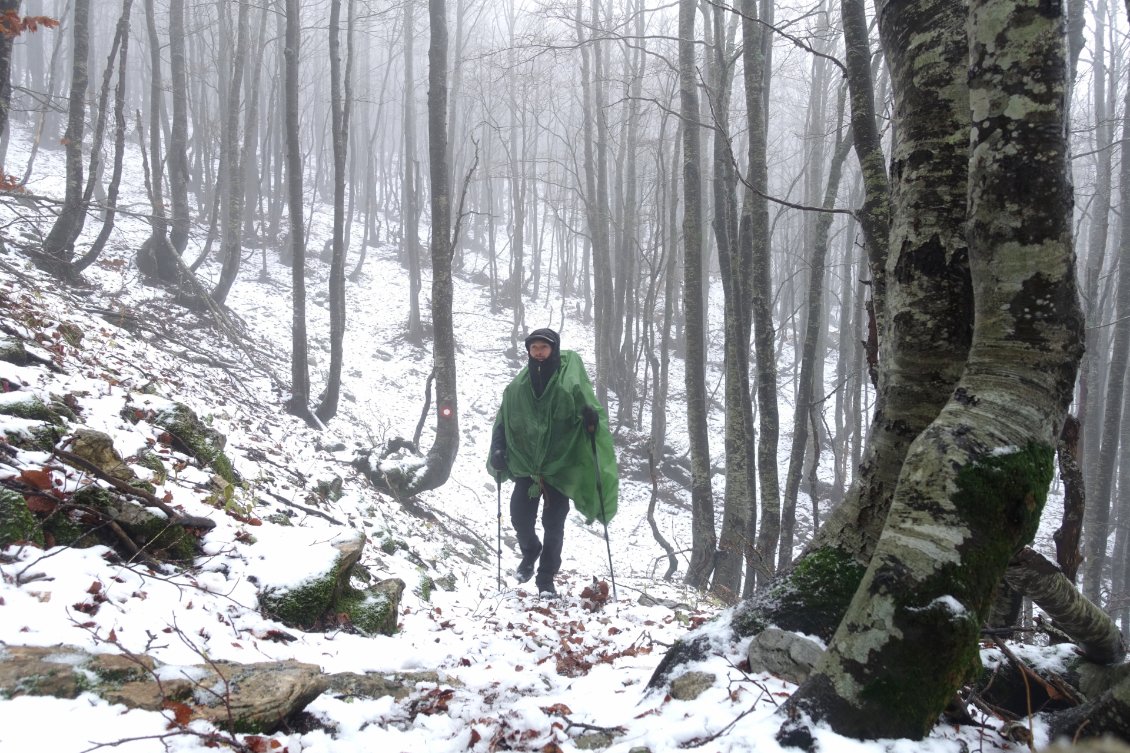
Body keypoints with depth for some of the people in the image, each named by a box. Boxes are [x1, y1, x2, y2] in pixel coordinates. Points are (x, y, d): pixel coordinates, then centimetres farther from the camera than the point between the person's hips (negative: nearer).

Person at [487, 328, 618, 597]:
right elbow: (503, 421, 9)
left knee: (553, 526, 1)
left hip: (560, 466, -2)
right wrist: (498, 450, -4)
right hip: (526, 464, 2)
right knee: (520, 517, 0)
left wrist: (592, 418, -32)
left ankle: (546, 580, 15)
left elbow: (590, 408, -9)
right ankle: (530, 552, 32)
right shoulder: (518, 386, 0)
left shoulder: (570, 379, -9)